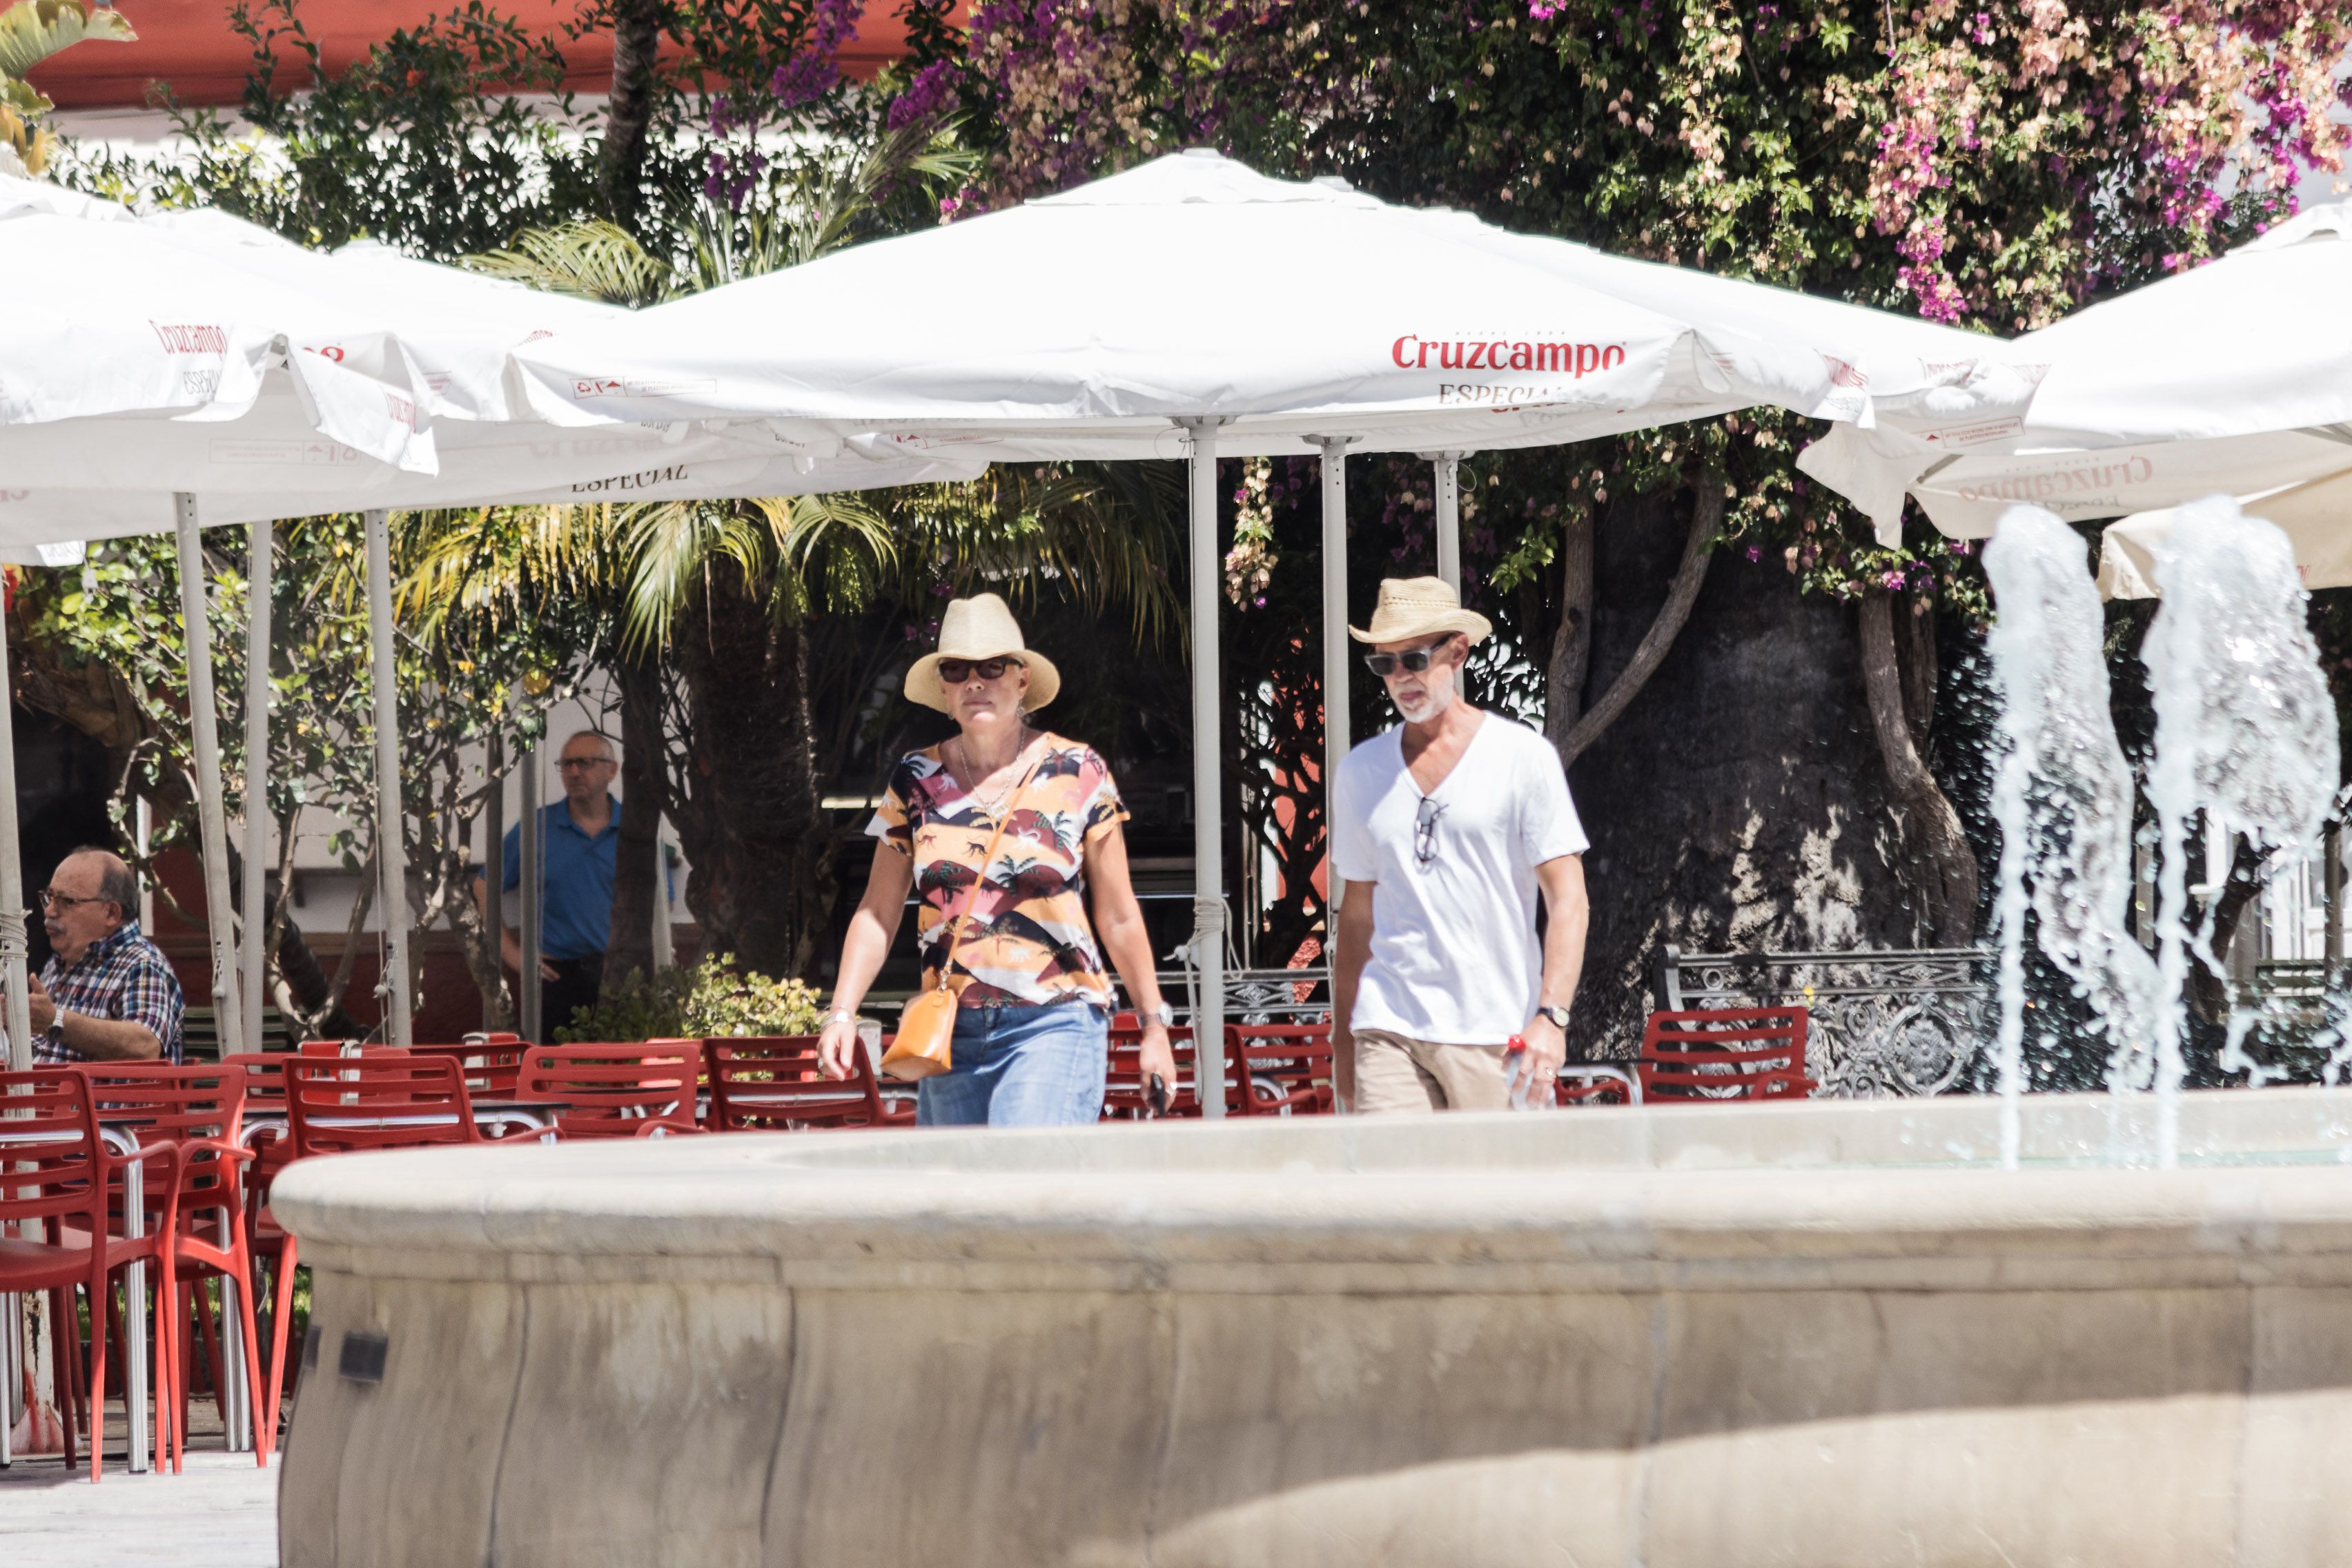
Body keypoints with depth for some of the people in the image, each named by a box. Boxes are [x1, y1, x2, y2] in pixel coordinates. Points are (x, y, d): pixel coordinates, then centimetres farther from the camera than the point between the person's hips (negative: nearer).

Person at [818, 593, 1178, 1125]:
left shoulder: (1077, 775, 2)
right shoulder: (917, 781, 8)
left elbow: (1119, 918, 7)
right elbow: (877, 915, 10)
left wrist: (1154, 1024, 10)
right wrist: (842, 1012, -3)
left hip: (1054, 1026, -4)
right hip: (951, 1034, 4)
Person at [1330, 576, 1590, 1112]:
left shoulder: (1523, 757, 2)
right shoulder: (1361, 771, 13)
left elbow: (1568, 899, -4)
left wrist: (1552, 1016, -17)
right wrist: (1342, 1038, 18)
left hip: (1495, 1036, -2)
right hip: (1388, 1028, 2)